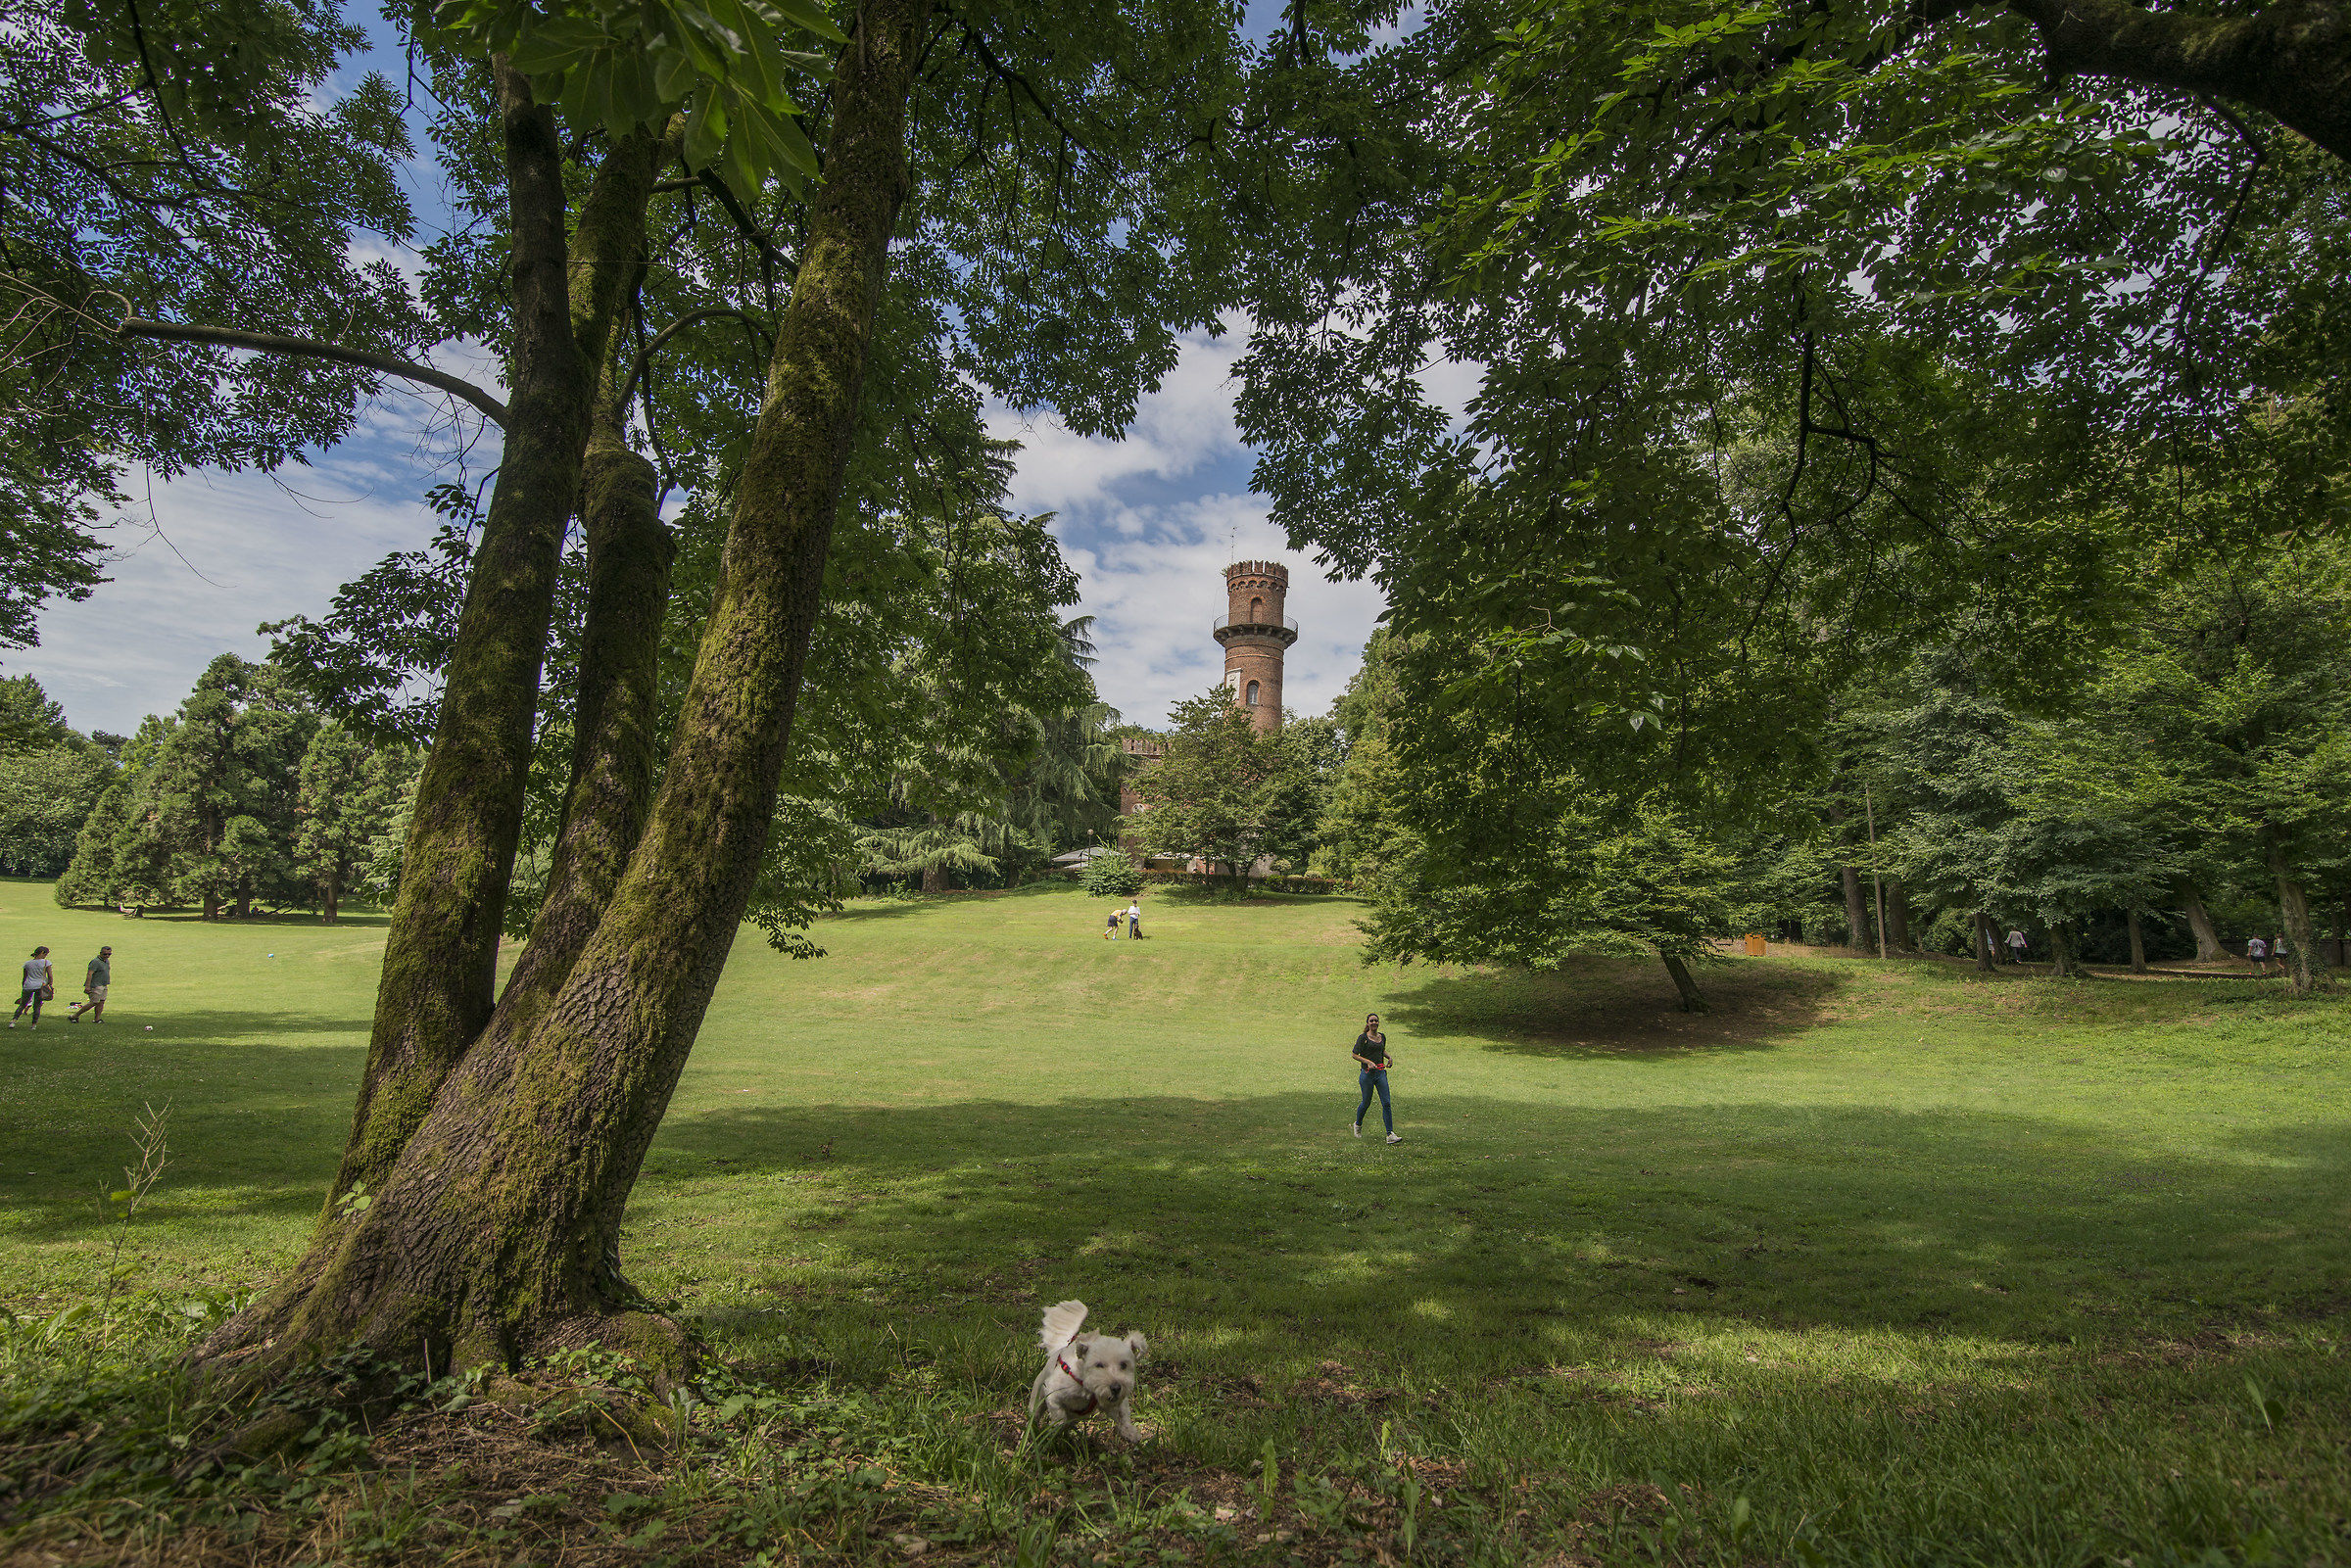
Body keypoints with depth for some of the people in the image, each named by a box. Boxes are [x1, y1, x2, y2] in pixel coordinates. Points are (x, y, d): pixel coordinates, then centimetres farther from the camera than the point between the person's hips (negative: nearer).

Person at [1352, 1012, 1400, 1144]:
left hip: (1380, 1073, 4)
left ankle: (1390, 1134, -6)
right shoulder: (1363, 1038, -7)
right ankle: (1358, 1125, 35)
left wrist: (1389, 1057, 9)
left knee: (1386, 1103, -5)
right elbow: (1355, 1054, -7)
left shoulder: (1382, 1037, 10)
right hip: (1367, 1073, -4)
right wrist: (1368, 1062, -20)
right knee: (1366, 1102, 7)